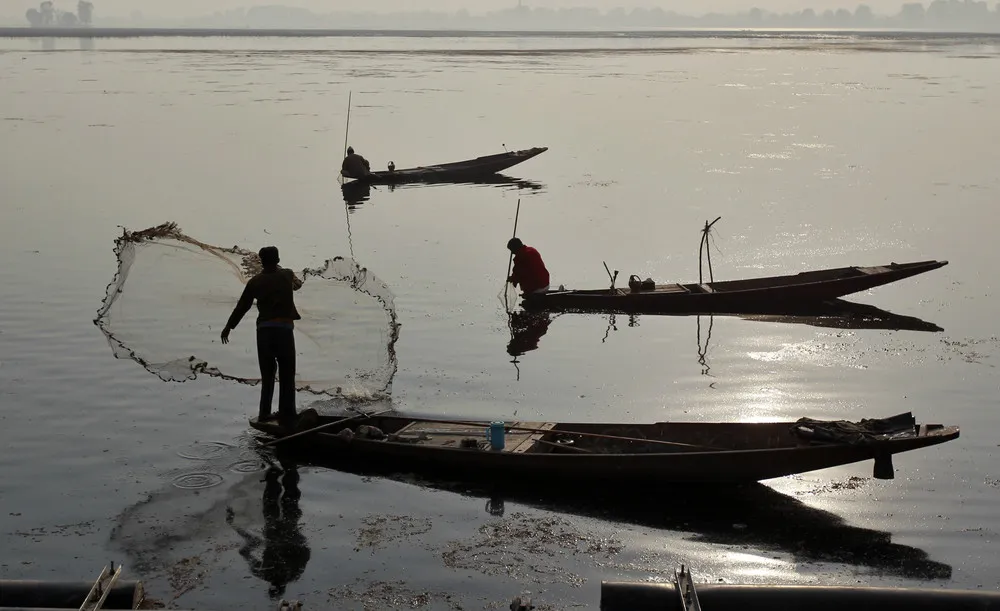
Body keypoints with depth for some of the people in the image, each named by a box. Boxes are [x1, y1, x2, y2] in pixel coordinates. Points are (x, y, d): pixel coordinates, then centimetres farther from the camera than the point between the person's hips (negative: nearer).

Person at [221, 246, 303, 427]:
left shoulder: (255, 281, 5)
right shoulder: (287, 275, 6)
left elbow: (241, 306, 9)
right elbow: (297, 284, 30)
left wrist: (228, 327, 22)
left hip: (264, 330, 2)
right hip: (284, 329, -2)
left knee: (267, 374, 15)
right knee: (287, 376, 3)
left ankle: (264, 414, 16)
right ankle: (286, 417, 2)